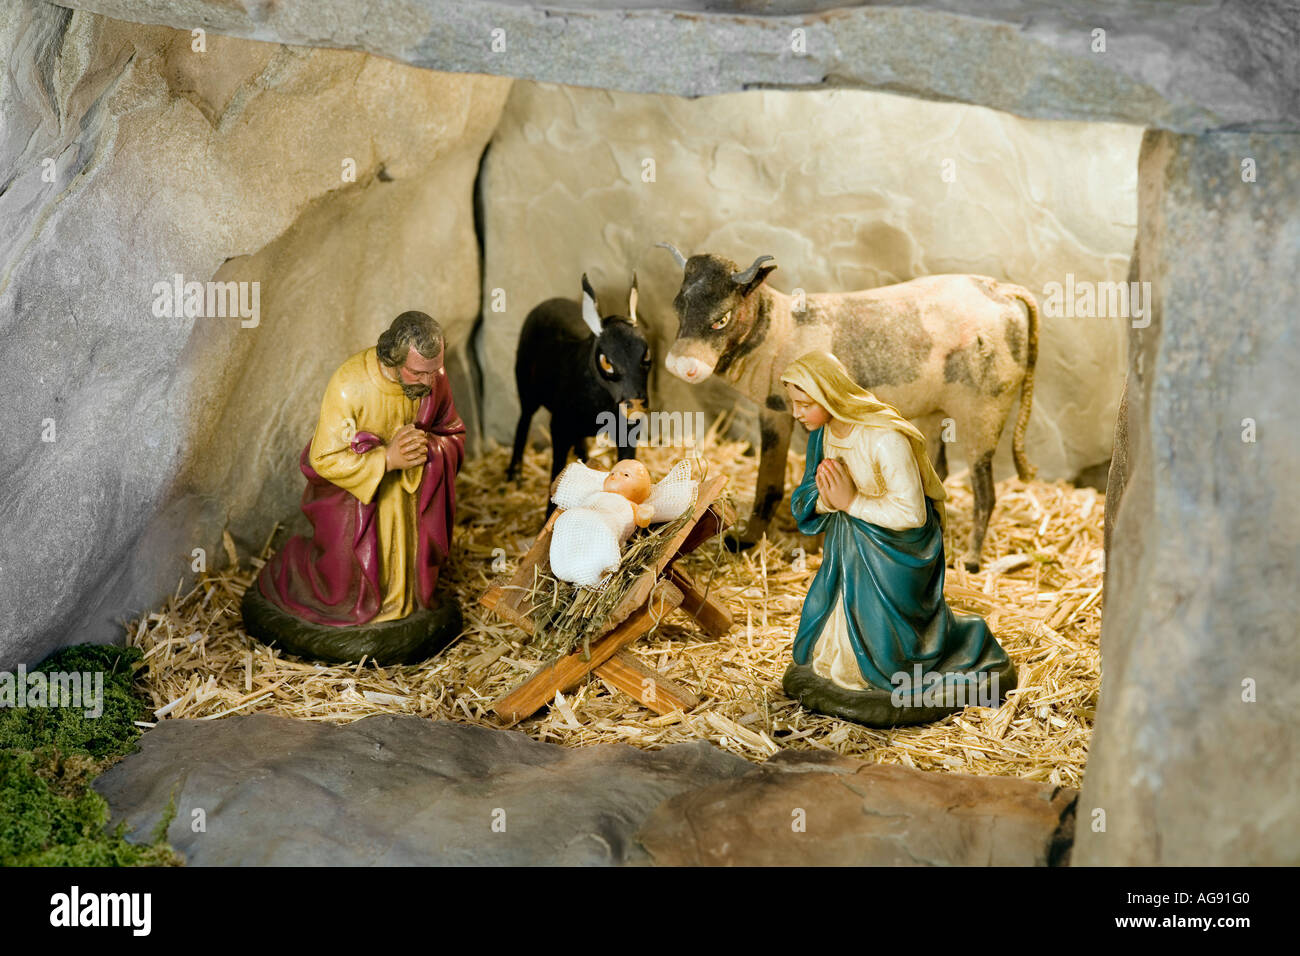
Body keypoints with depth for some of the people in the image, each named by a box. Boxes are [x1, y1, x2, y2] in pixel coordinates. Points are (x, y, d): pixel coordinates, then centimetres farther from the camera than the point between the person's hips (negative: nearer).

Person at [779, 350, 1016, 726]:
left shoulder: (886, 438, -28)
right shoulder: (822, 433, -5)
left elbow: (911, 513, -26)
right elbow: (808, 502, 1)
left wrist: (852, 502, -26)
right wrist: (826, 500, -22)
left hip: (897, 547, -7)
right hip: (847, 546, 7)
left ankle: (967, 637, 24)